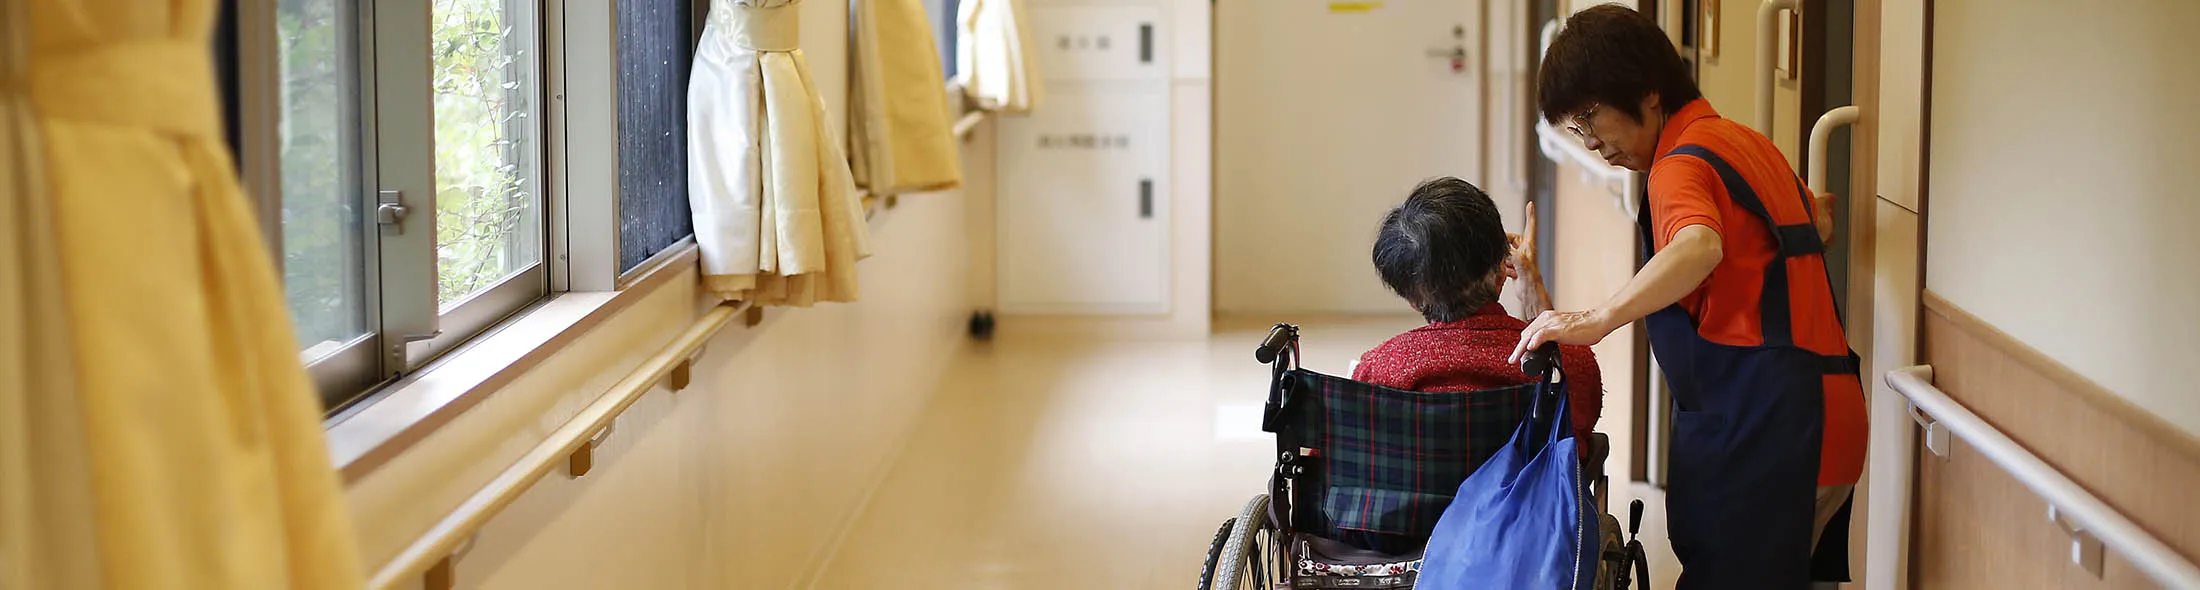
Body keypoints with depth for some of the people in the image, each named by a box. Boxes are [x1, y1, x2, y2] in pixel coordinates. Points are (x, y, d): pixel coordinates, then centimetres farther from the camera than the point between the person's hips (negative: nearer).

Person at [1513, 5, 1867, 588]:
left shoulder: (1683, 164, -13)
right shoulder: (1746, 142, 18)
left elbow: (1699, 247, -37)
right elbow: (1819, 227, 34)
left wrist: (1596, 320, -43)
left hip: (1757, 426, -10)